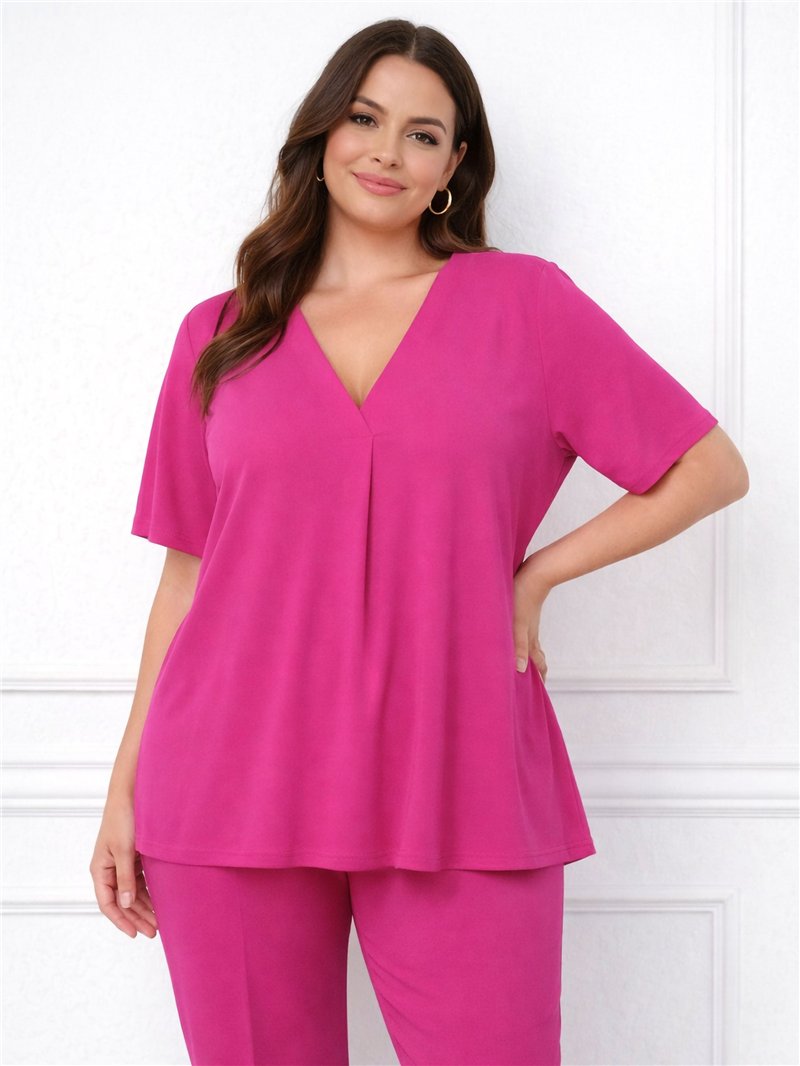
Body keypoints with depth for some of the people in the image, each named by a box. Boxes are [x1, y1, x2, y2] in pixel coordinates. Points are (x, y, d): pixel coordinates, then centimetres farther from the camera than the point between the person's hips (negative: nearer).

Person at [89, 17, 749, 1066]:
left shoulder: (524, 302, 5)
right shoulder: (221, 334, 10)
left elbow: (712, 468, 6)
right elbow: (189, 572, 11)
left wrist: (534, 573, -1)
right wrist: (126, 787, 9)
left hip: (458, 790, -1)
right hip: (235, 787, 1)